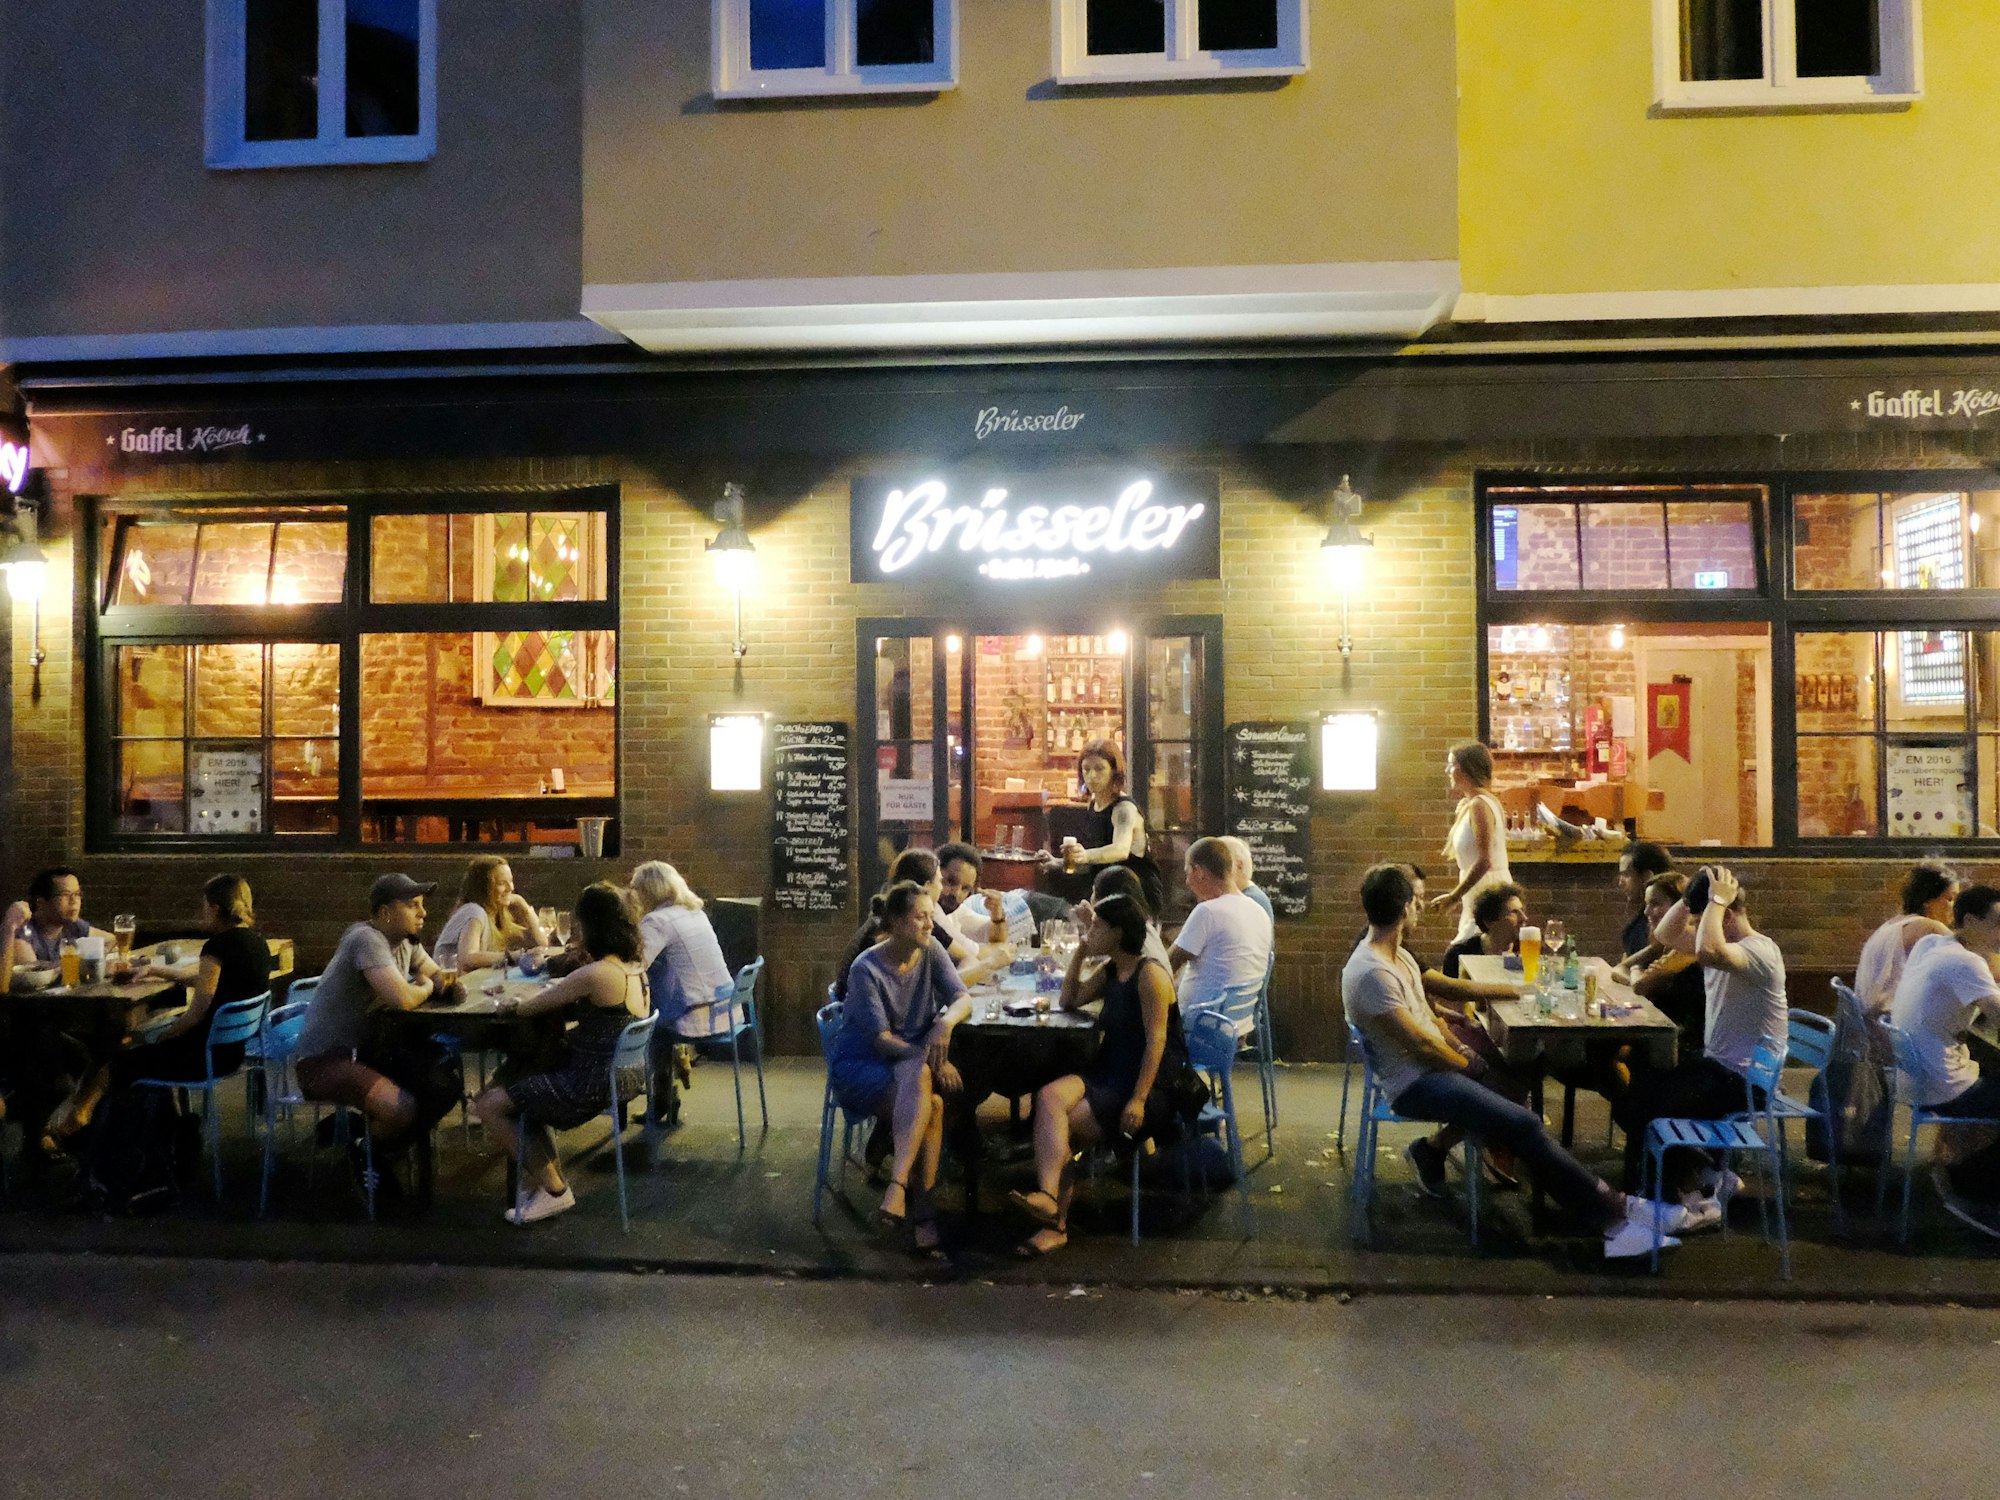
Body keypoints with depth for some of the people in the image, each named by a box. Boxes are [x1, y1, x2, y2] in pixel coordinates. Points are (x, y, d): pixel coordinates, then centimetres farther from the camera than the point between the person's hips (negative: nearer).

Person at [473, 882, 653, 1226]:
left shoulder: (594, 975, -23)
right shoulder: (635, 966, 2)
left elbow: (533, 1006, -9)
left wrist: (513, 1004, 11)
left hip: (594, 1083, -9)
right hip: (628, 1073, 9)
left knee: (488, 1105, 3)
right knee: (527, 1083, 28)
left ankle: (554, 1191, 10)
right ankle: (545, 1173, 28)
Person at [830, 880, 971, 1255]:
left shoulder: (930, 950, 0)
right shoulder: (866, 968, -15)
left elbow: (962, 998, -5)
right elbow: (881, 1039, -18)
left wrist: (946, 1022, -28)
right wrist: (932, 1059, -29)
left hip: (913, 1064, 4)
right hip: (859, 1067, -4)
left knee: (918, 1078, -34)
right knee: (931, 1104, -32)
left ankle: (898, 1185, -37)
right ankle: (921, 1204, -28)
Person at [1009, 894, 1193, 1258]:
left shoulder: (1150, 973, -11)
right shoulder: (1110, 971, 16)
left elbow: (1156, 1040, -16)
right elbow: (1069, 1000, 27)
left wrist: (1138, 1099, -22)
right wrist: (1079, 952, 17)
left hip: (1150, 1086, -7)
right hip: (1108, 1074, 7)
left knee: (1064, 1129, -22)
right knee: (1049, 1097, -23)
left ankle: (1055, 1223, -16)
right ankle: (1048, 1197, -35)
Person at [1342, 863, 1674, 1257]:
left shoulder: (1396, 954, 8)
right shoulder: (1370, 973, -25)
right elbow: (1418, 1042, -22)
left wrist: (1461, 1050, 4)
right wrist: (1465, 1064, -6)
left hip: (1434, 1064, 10)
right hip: (1413, 1084, -10)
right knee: (1522, 1124, -16)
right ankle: (1612, 1214, -6)